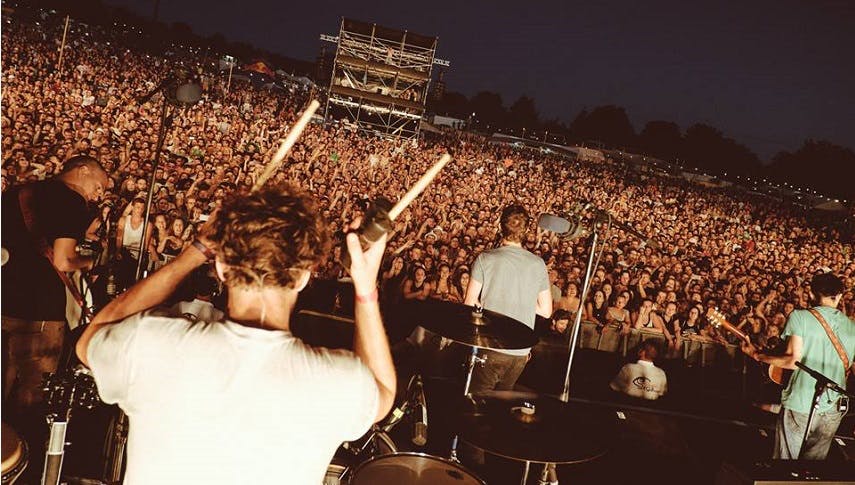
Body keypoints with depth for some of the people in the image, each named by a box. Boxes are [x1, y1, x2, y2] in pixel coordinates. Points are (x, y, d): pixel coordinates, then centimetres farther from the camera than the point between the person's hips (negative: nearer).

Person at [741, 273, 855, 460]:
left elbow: (792, 361, -13)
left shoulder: (799, 317, -7)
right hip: (834, 409, 4)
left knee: (785, 457, 10)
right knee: (815, 458, 20)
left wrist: (756, 355, -1)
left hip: (800, 404, -4)